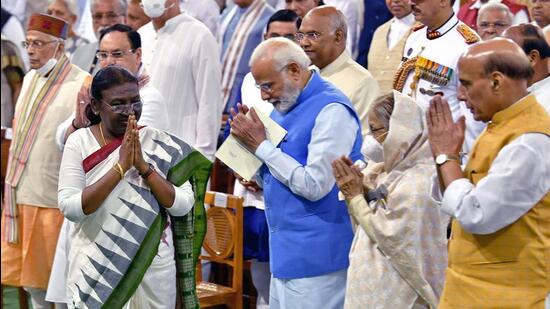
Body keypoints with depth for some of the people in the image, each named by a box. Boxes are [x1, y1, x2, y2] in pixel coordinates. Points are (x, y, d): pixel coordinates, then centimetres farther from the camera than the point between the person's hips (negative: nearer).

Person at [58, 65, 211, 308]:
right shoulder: (79, 142, -6)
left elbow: (183, 206, -9)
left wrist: (143, 166, -18)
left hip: (153, 265, 1)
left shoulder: (160, 144, -3)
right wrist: (120, 167, -21)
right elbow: (69, 208, -16)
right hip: (93, 266, -1)